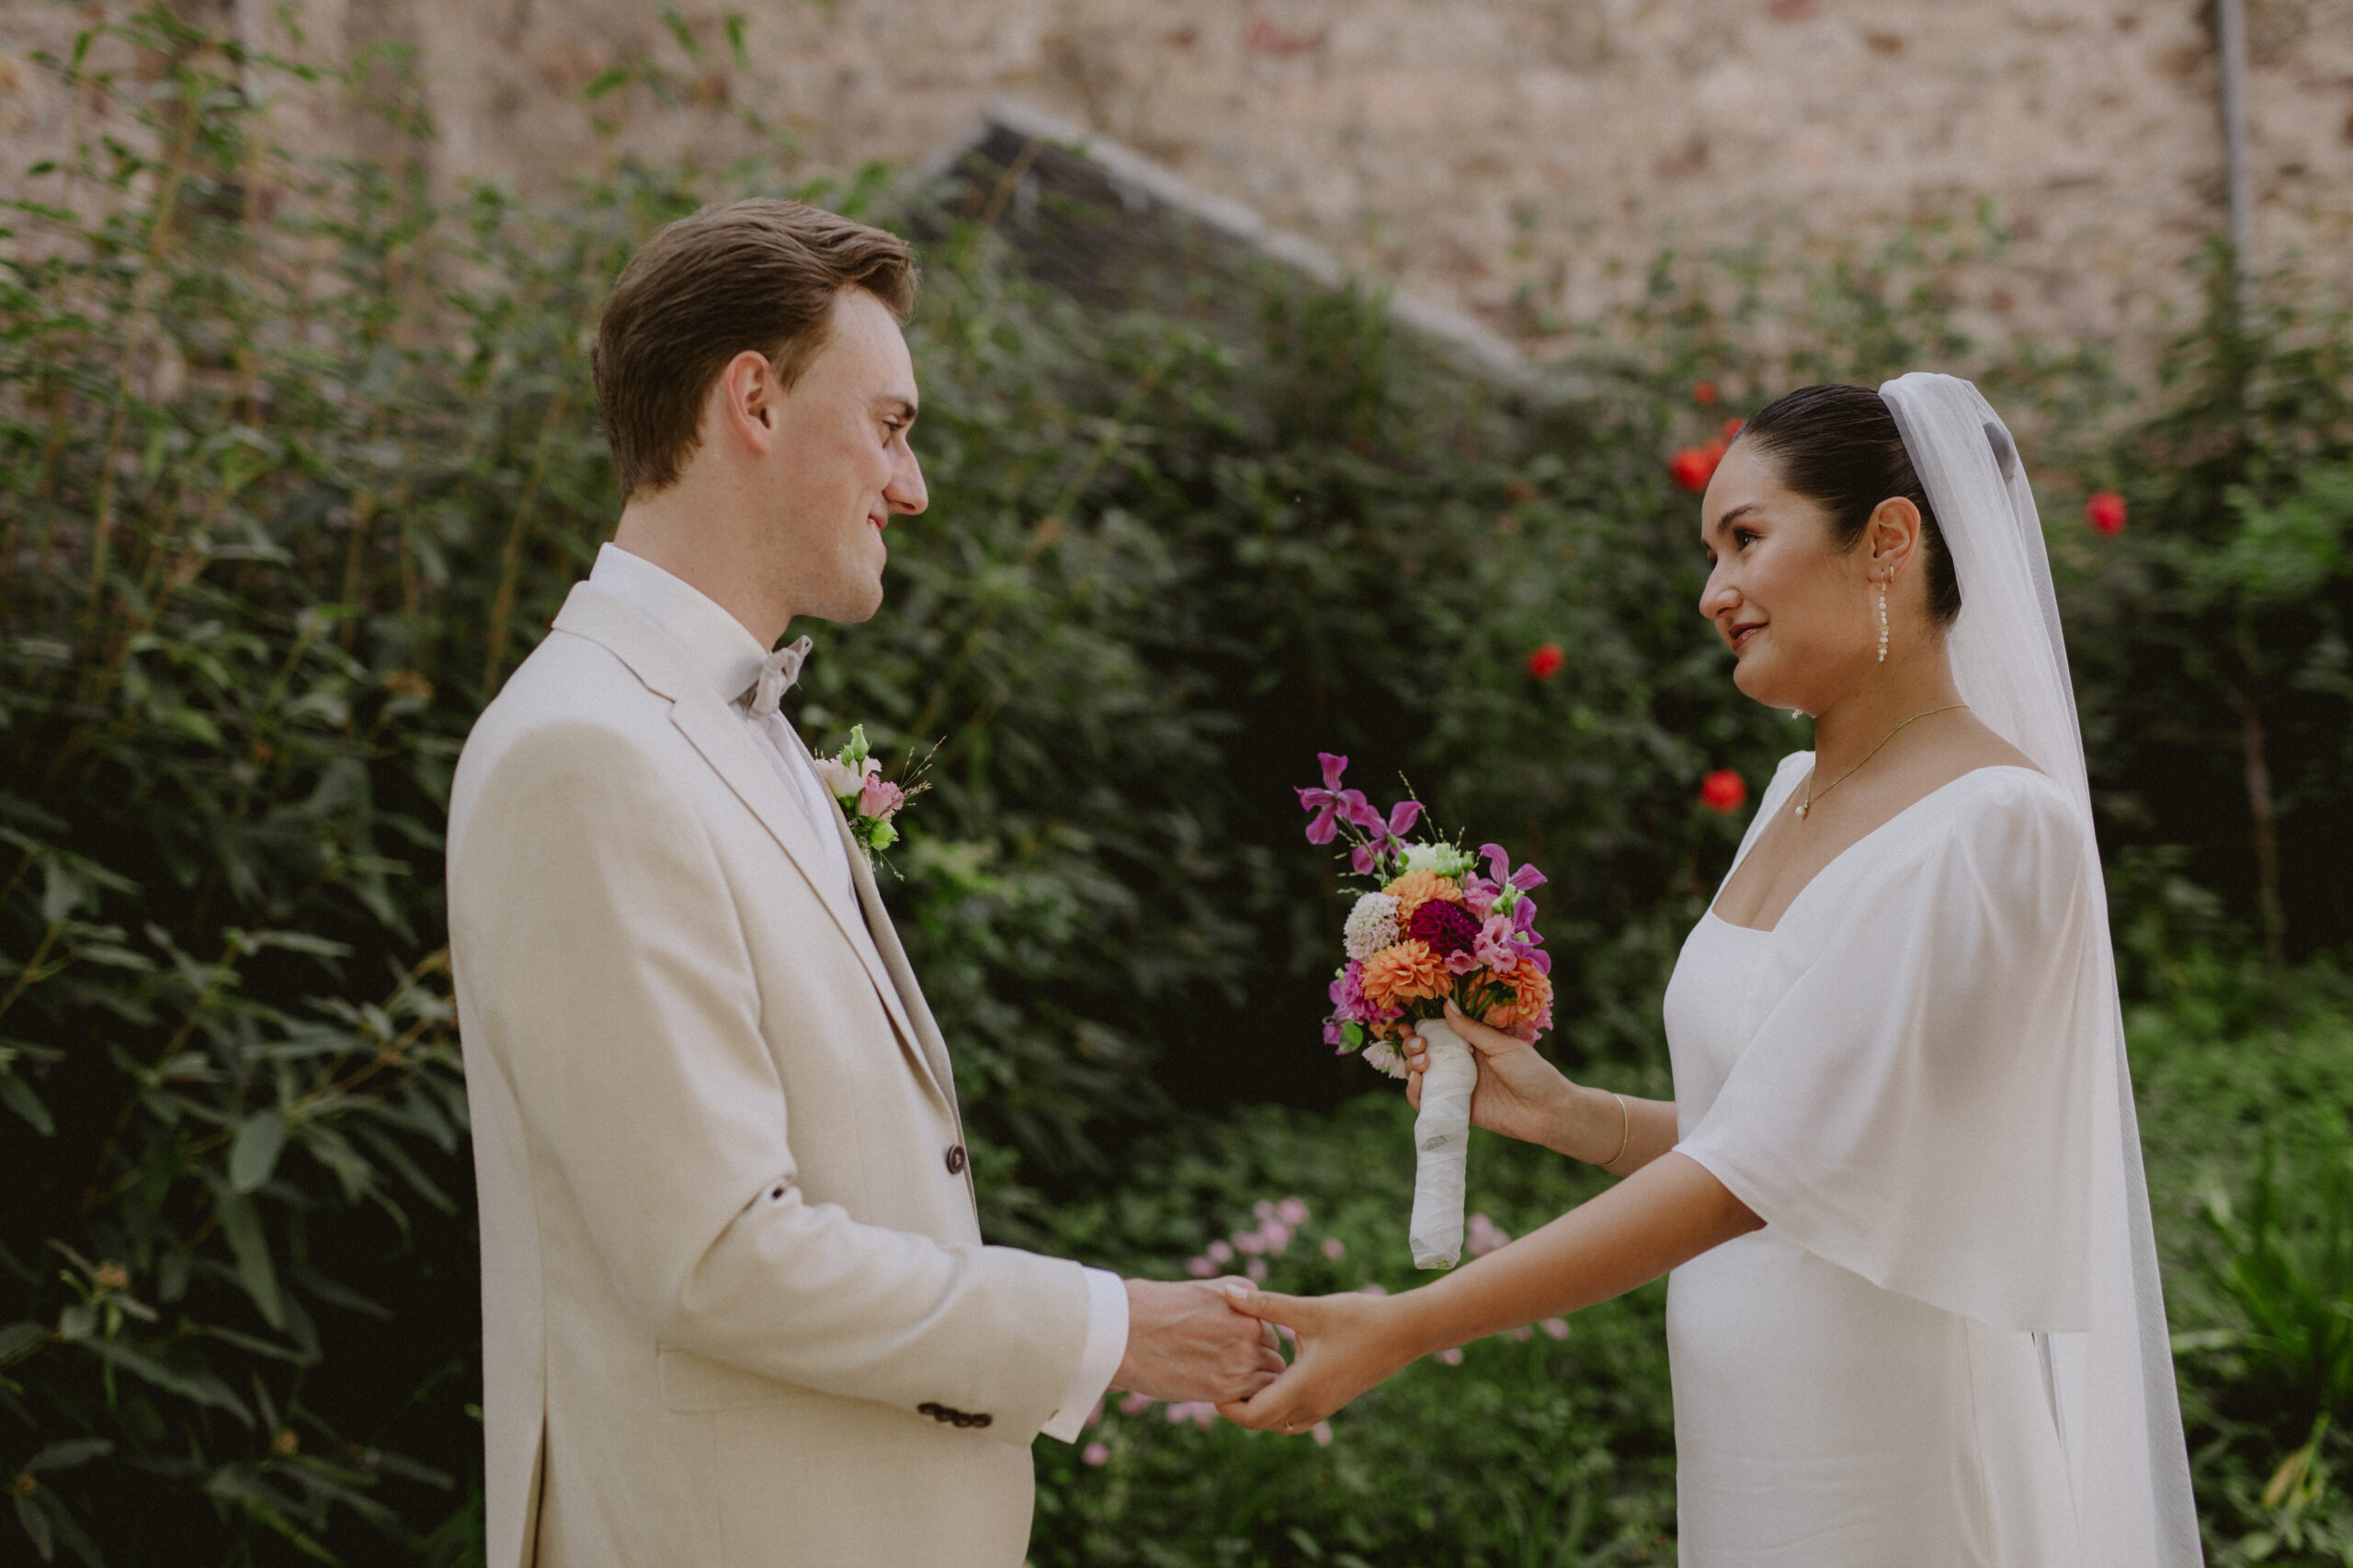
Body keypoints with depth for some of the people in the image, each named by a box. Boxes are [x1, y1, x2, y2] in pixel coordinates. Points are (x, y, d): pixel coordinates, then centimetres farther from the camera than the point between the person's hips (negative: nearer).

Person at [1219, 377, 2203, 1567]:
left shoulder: (1995, 828, -18)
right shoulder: (1797, 795, 9)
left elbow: (1757, 1169, -22)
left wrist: (1403, 1328, -22)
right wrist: (1563, 1112, 1)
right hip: (1746, 1449, 7)